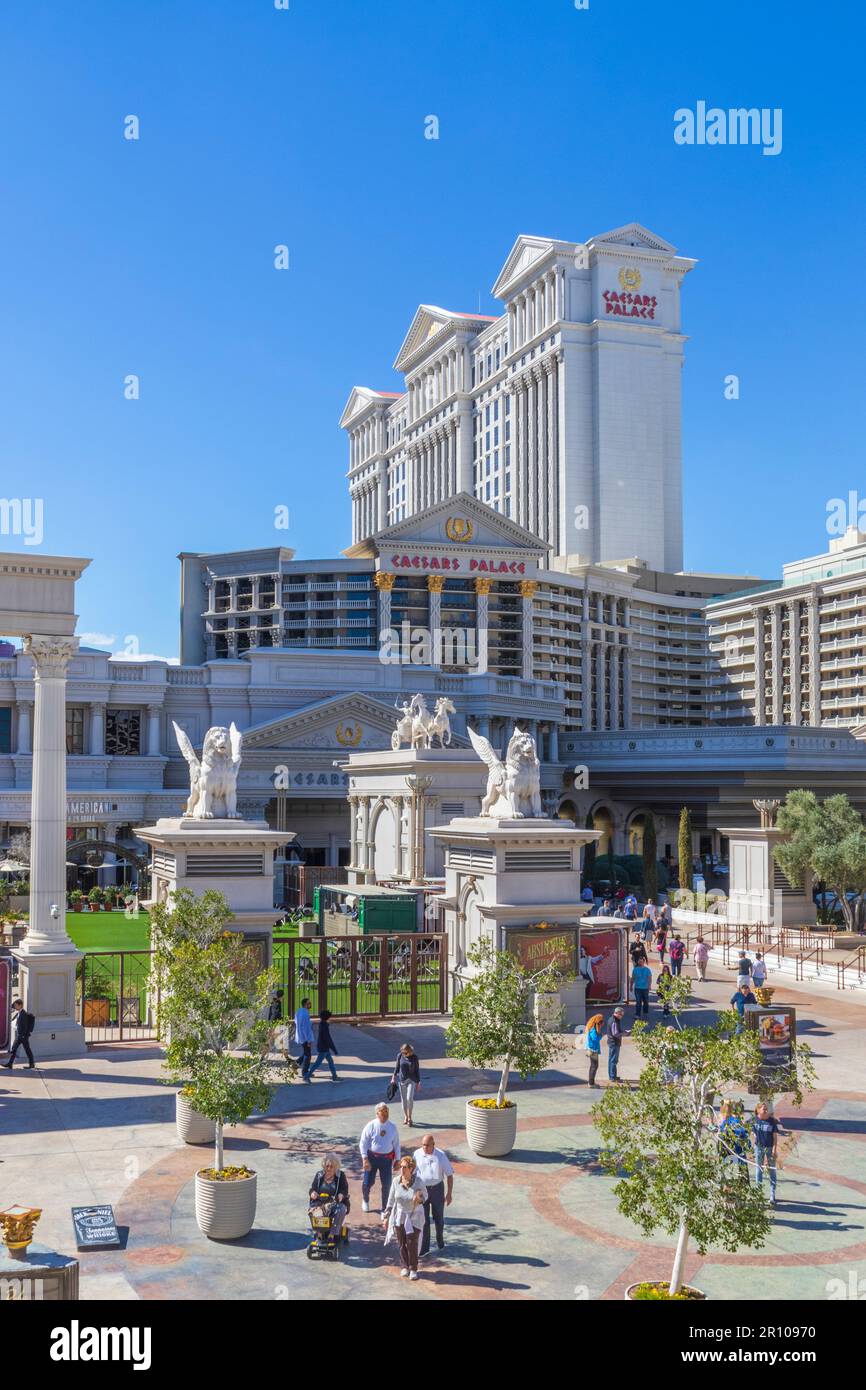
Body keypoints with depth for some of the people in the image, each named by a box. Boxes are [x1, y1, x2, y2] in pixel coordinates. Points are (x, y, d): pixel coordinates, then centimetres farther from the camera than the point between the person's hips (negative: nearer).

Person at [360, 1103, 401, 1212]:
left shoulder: (392, 1127, -2)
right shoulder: (370, 1126, -9)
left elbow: (396, 1144, 6)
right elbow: (363, 1143, -6)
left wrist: (397, 1160, 5)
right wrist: (365, 1159, -14)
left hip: (387, 1158, 2)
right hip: (372, 1157, -2)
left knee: (386, 1184, 4)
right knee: (368, 1182, 4)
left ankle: (385, 1209, 22)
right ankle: (365, 1200, 38)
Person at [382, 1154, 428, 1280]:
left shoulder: (418, 1182, -19)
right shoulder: (396, 1181, -10)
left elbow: (425, 1196, -4)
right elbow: (391, 1200, 0)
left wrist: (420, 1199, -28)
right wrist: (386, 1216, 3)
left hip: (414, 1217, -3)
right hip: (399, 1216, 3)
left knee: (412, 1243, -5)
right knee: (402, 1243, 9)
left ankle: (413, 1269, 12)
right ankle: (405, 1266, 29)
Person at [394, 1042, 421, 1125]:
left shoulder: (414, 1057, -9)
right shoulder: (400, 1056, -5)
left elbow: (417, 1070, -2)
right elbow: (397, 1067, 8)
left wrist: (418, 1082, 1)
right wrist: (394, 1077, 11)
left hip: (411, 1080, -2)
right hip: (402, 1080, 2)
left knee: (409, 1098, -12)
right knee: (404, 1099, 8)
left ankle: (409, 1118, 0)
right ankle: (405, 1117, 23)